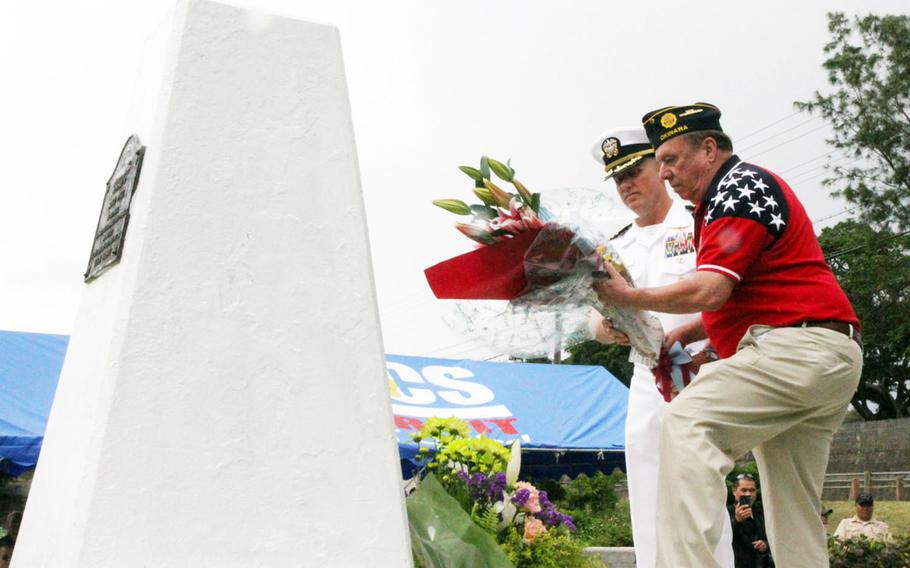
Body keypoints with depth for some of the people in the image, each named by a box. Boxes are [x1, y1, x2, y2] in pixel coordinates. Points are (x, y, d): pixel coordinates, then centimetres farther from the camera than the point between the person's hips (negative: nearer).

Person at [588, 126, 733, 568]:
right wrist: (609, 329, -12)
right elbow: (597, 321, 13)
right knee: (648, 511, 6)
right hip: (645, 383, 6)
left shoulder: (699, 225, 0)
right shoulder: (617, 249, 17)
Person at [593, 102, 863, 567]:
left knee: (687, 423, -24)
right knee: (794, 522, 9)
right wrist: (684, 335, 12)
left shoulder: (740, 186, -6)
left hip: (799, 347, -11)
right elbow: (737, 301, 25)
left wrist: (630, 297, -8)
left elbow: (710, 291, -18)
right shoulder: (726, 198, 25)